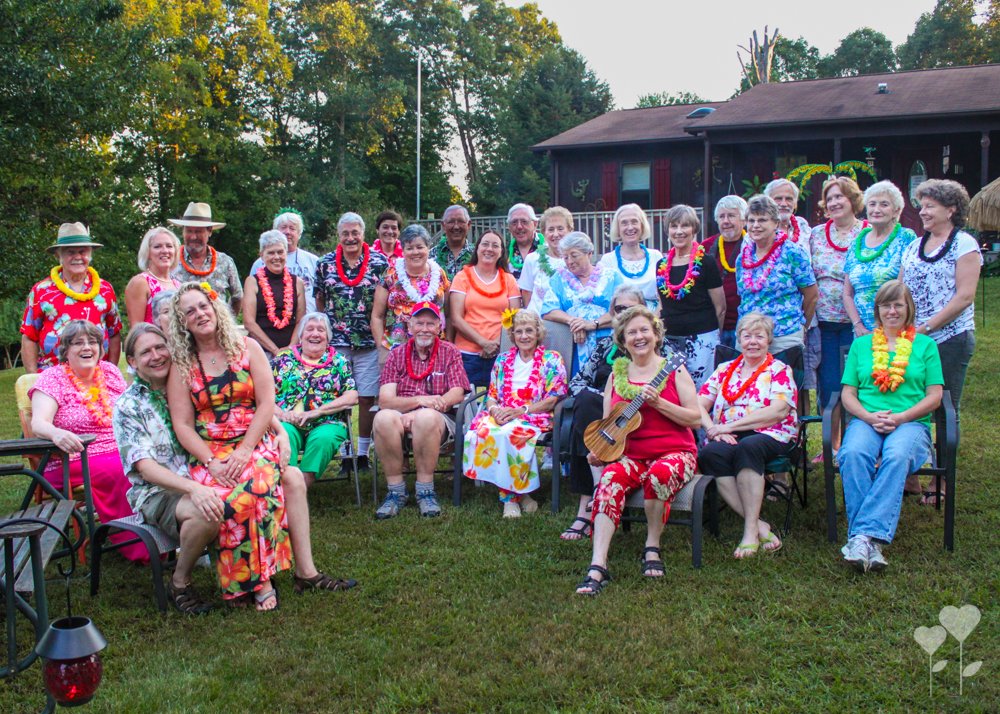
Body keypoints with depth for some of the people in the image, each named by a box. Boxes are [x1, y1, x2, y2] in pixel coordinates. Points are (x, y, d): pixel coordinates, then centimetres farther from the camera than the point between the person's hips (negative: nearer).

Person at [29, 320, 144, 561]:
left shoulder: (110, 372, 14)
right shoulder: (53, 378, -1)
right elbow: (39, 422, -16)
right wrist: (56, 433, -40)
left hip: (119, 452, 5)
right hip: (73, 464, -5)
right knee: (125, 472, -32)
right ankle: (138, 548, -23)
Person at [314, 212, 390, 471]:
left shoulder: (380, 262, 1)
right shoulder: (326, 264, 6)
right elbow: (319, 301, 15)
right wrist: (327, 326, 8)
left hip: (369, 342, -1)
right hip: (335, 342, 1)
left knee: (367, 398, 2)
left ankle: (363, 453, 12)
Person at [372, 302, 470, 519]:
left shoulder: (449, 352, 10)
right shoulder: (397, 355, 12)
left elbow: (457, 394, -3)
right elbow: (385, 400, 0)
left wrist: (416, 413, -15)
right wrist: (419, 400, -20)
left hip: (439, 420, -1)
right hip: (402, 417, 1)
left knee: (426, 417, -37)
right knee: (383, 418, -33)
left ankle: (425, 491, -21)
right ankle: (396, 491, -19)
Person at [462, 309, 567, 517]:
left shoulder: (551, 360, 8)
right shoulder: (503, 360, 22)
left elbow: (552, 400, -2)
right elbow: (491, 395, 17)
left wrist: (521, 411, -14)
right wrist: (494, 410, -8)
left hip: (535, 417, -4)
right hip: (501, 415, 4)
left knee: (510, 434, -39)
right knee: (482, 431, -33)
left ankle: (511, 495, -19)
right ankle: (512, 494, -21)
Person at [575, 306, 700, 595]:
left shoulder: (674, 370, 3)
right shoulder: (617, 375, 13)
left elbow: (695, 419, -3)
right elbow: (607, 422, 16)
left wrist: (658, 402, -16)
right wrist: (597, 450, -4)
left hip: (674, 453, -2)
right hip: (630, 454, 2)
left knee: (659, 475, -37)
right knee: (610, 479, -30)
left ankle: (652, 548, -13)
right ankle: (598, 566, -38)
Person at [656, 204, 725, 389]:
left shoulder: (705, 263, -4)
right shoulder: (662, 265, 12)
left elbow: (720, 308, 0)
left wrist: (712, 337, 6)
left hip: (701, 339, -5)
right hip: (669, 339, 5)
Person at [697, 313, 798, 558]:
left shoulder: (779, 370, 11)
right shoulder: (724, 370, 22)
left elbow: (778, 412, -7)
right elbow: (698, 405, 10)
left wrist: (730, 425, -13)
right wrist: (714, 430, -12)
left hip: (769, 436, -3)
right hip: (726, 437, 3)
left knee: (747, 447, -38)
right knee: (709, 454, -33)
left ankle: (750, 530, -36)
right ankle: (760, 526, -33)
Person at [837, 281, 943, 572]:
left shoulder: (925, 345, 17)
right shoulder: (861, 344, 21)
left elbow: (935, 396, 8)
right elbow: (847, 393, 13)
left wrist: (900, 417, -9)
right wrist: (869, 417, -7)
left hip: (911, 423, -1)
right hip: (866, 420, 1)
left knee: (897, 457, -37)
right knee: (853, 454, -34)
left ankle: (864, 535, -46)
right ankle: (871, 541, -41)